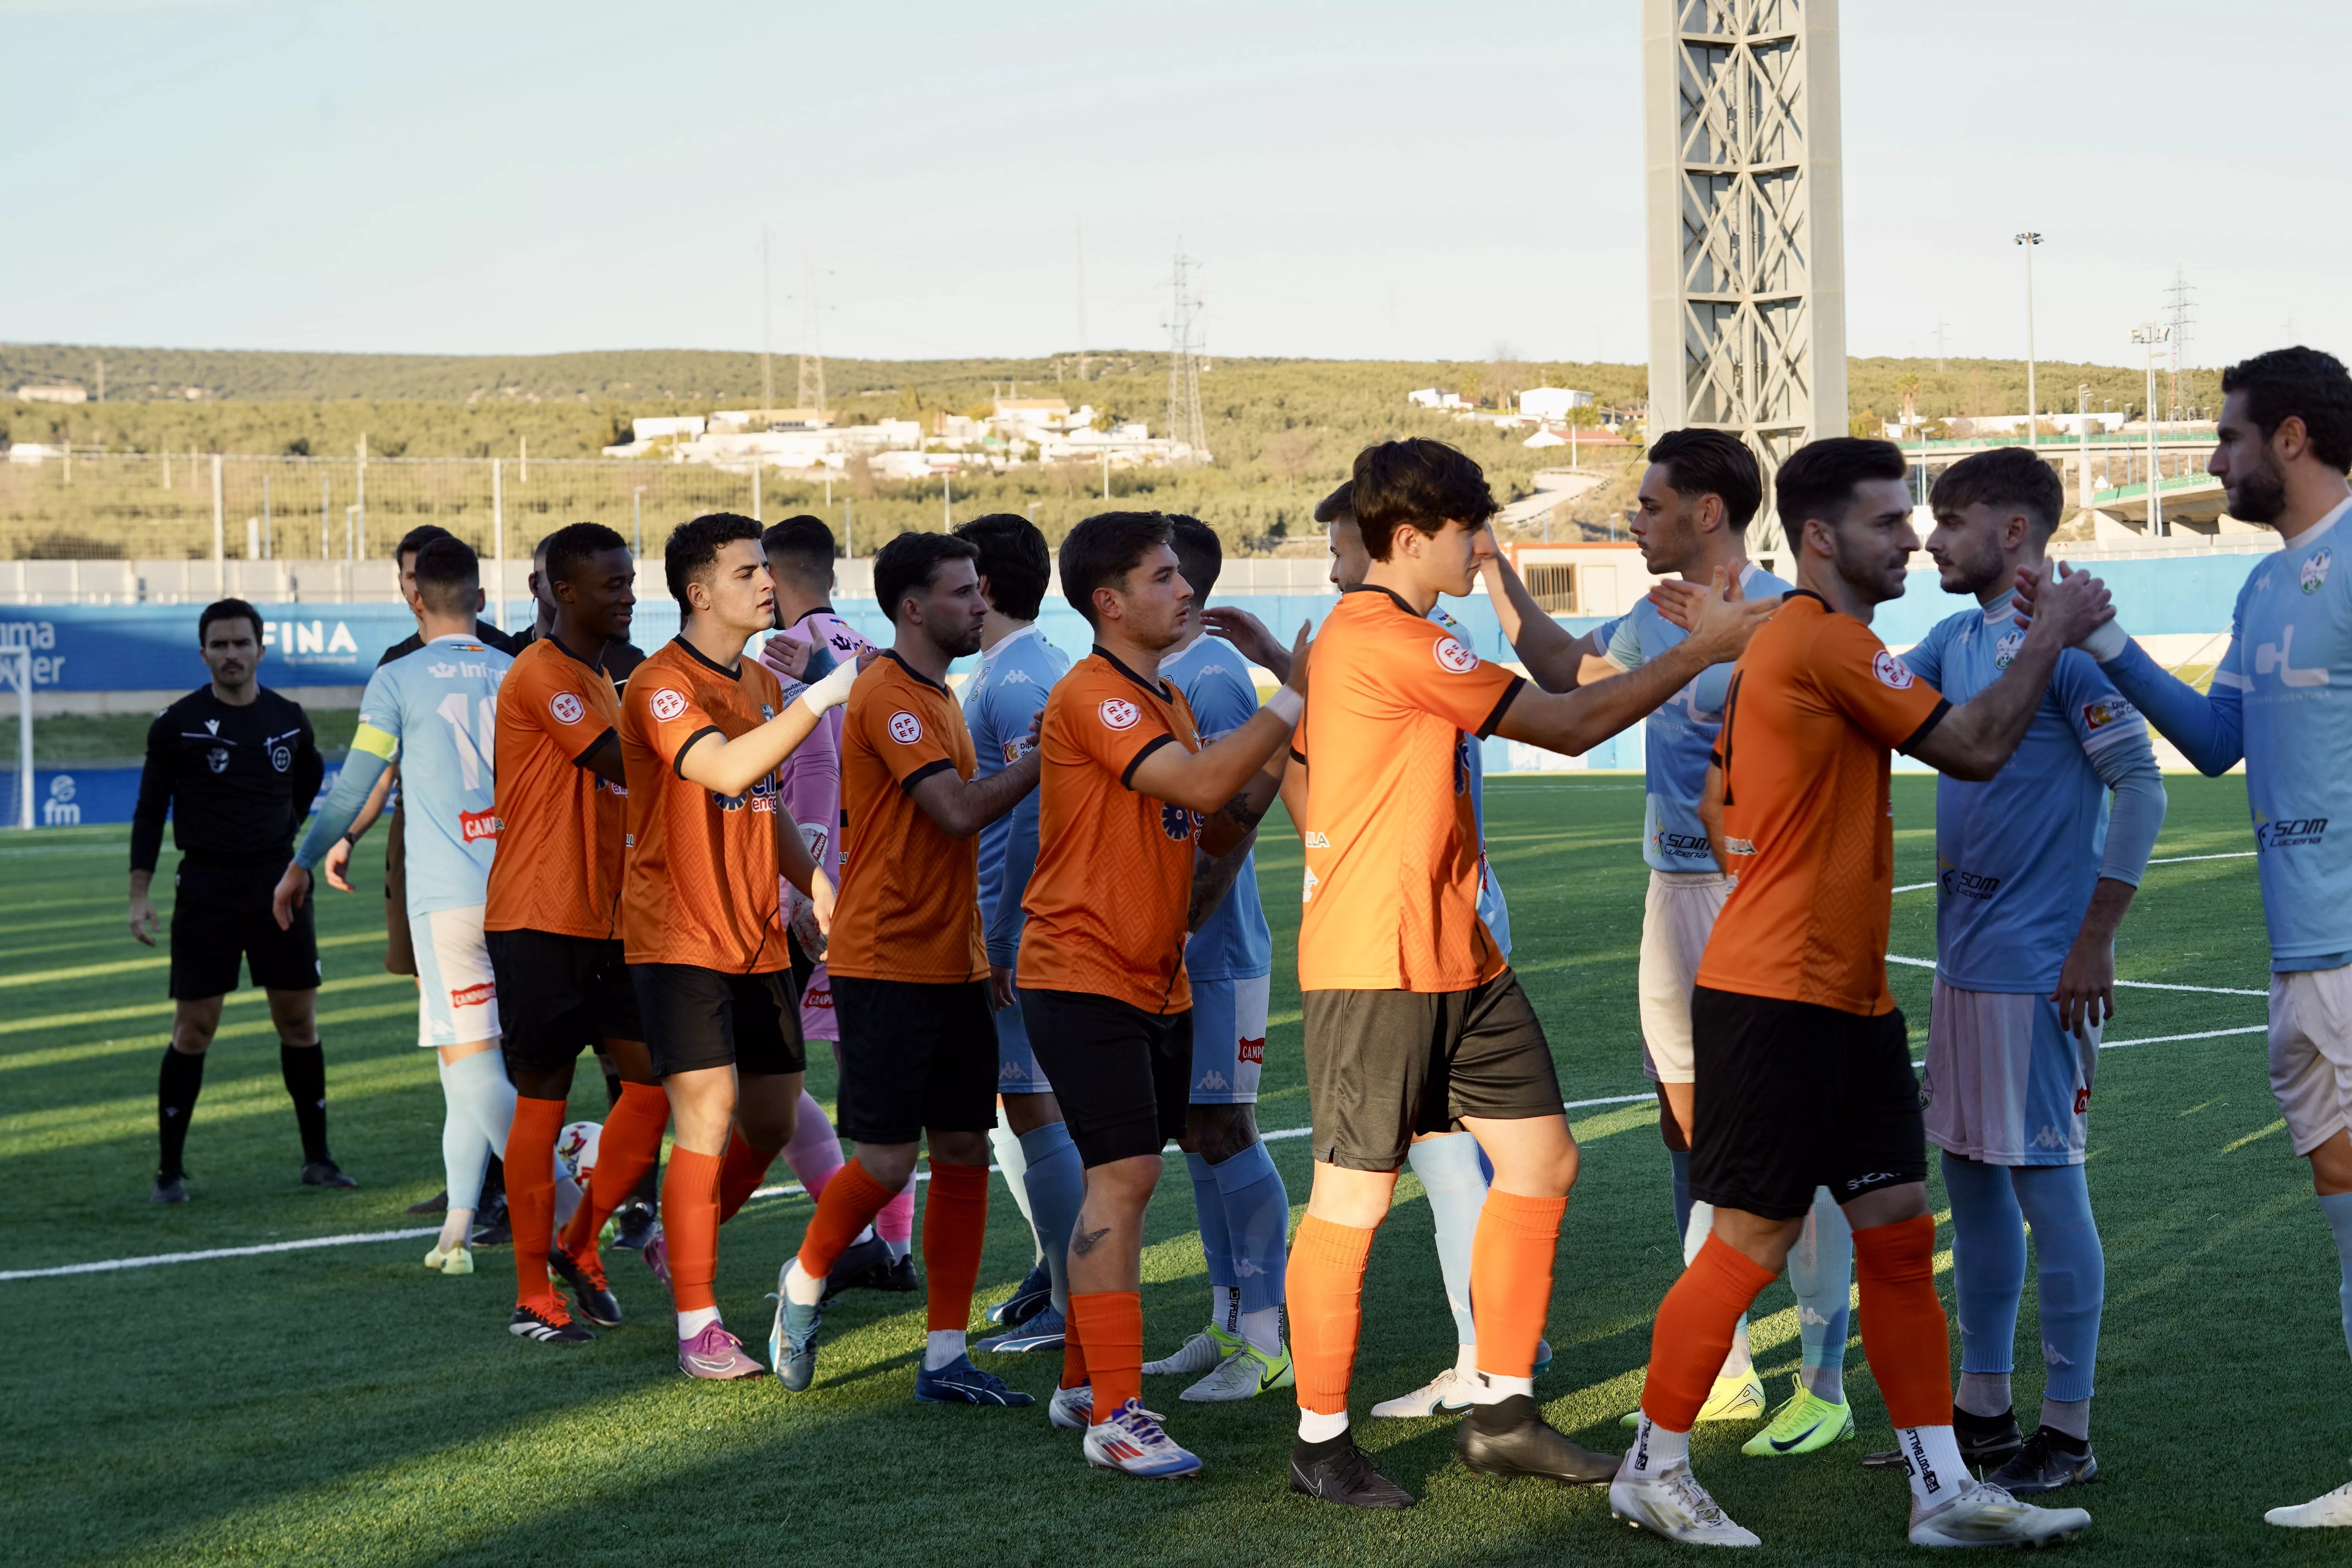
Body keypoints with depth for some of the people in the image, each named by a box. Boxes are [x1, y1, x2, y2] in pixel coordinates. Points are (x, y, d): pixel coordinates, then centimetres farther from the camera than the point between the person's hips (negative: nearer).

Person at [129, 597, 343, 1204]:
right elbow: (150, 812, 0)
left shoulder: (289, 720, 5)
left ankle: (317, 1158, 17)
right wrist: (140, 895, -5)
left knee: (299, 1020, 5)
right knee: (193, 1029, -4)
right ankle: (170, 1170, 5)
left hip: (278, 884, 3)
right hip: (205, 890, -3)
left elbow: (308, 790, 22)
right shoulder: (176, 725, -3)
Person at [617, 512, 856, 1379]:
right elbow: (728, 770, -31)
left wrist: (813, 880, 10)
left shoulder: (761, 683, 13)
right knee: (708, 1119, -12)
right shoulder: (662, 685, -14)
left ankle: (681, 1243, 35)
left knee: (770, 1124, 10)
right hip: (681, 940, -8)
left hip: (758, 938, 8)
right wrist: (822, 696, -31)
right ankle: (698, 1325, -4)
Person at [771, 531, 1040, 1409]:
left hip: (952, 965, 9)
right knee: (889, 1159, -7)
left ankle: (945, 1360, 8)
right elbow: (960, 811, -22)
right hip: (886, 966, -9)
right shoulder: (885, 696, -13)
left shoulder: (938, 697, 17)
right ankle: (805, 1285, 19)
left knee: (965, 1154, 4)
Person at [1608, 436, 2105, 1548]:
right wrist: (2051, 635, -4)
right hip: (1777, 1000, -10)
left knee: (1900, 1235, 7)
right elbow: (1976, 747, -16)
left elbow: (1717, 805, 22)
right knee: (1752, 1242, -2)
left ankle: (1943, 1490, 11)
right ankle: (1653, 1472, 12)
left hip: (1848, 999, 10)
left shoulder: (1788, 643, 16)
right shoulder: (1823, 642, -15)